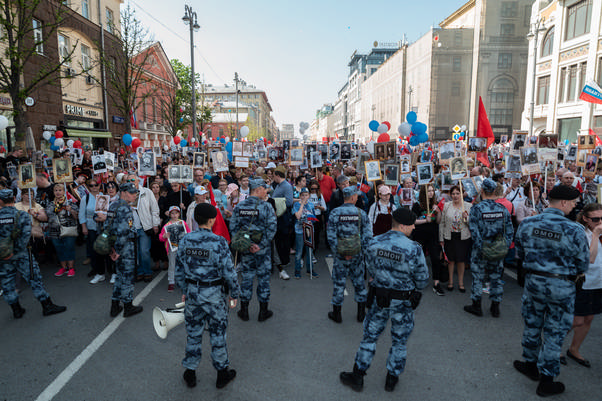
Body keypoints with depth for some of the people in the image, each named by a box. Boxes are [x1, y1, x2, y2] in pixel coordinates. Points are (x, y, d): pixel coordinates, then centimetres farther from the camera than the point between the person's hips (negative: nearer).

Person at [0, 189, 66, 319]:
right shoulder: (23, 216, -10)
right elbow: (25, 236, -16)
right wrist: (15, 252, -11)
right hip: (21, 255, -2)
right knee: (34, 279, 5)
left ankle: (16, 310, 25)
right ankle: (47, 306, 10)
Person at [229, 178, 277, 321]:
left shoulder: (239, 206, 0)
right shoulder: (266, 206, -11)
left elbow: (233, 227, -2)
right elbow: (271, 228, -17)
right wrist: (261, 245, -14)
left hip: (245, 249, 3)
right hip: (263, 250, -3)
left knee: (246, 277, 14)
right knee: (263, 278, 10)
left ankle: (244, 311, 24)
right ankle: (263, 312, 21)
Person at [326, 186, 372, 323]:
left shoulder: (335, 213, -8)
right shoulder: (361, 213, -4)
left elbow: (331, 236, -12)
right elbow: (367, 235, -8)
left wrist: (338, 252, -6)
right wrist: (360, 250, -2)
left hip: (341, 254, -1)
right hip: (357, 254, 1)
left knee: (339, 283, 10)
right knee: (359, 281, 16)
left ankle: (337, 314, 21)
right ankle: (361, 313, 27)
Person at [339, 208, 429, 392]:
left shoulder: (374, 244, -9)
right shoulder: (414, 249, -21)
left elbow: (372, 270, 3)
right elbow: (422, 279, -10)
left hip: (378, 299, 2)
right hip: (403, 302, -2)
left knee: (370, 336, 17)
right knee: (399, 341, 19)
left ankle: (357, 376, 27)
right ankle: (392, 379, 34)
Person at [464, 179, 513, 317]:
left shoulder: (476, 209, -14)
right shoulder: (503, 209, -3)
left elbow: (475, 232, -18)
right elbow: (510, 231, 0)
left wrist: (481, 250, -11)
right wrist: (504, 248, 5)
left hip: (481, 250, -3)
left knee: (477, 277, 10)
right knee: (496, 277, 14)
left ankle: (476, 306, 20)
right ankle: (495, 308, 24)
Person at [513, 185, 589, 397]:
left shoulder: (526, 224, -7)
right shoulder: (575, 230, -17)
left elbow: (519, 254, 4)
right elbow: (583, 265, -7)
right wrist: (566, 266, 13)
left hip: (533, 281, 3)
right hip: (562, 287, -3)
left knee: (532, 325, 21)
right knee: (554, 333, 11)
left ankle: (531, 365, 40)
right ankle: (546, 380, 23)